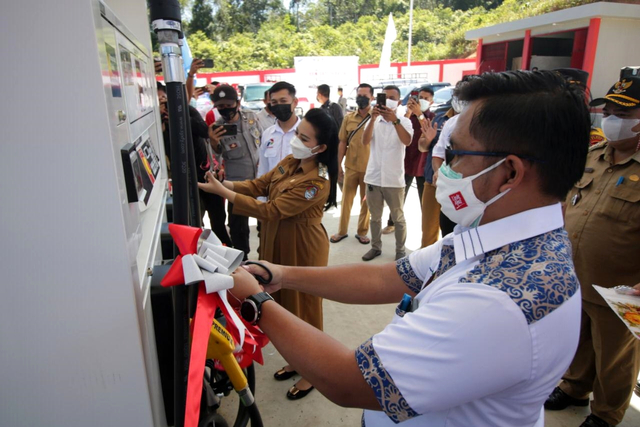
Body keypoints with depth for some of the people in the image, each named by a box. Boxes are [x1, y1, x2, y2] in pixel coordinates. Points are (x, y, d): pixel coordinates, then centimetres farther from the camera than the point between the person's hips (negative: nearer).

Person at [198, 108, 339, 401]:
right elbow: (259, 185, 4)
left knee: (304, 307, 8)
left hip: (303, 251, -8)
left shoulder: (318, 183, -28)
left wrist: (222, 192, -25)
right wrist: (224, 182, -13)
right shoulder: (289, 162, -1)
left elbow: (271, 211, -27)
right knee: (286, 303, 20)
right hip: (279, 245, 8)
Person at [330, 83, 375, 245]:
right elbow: (343, 142, 6)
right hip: (351, 167, 2)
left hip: (370, 168, -2)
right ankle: (342, 231, 26)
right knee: (346, 200, 11)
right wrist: (339, 165, 5)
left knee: (366, 201, 10)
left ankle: (362, 232, 25)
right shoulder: (348, 118, 3)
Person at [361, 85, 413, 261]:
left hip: (394, 179, -2)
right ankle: (375, 247, 29)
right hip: (374, 178, 2)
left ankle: (400, 250, 23)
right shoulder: (374, 121, 4)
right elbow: (365, 141, -13)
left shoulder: (404, 121, -1)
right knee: (375, 217, 15)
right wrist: (373, 118, -25)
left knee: (398, 218, 9)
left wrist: (395, 120, -33)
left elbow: (407, 141, -21)